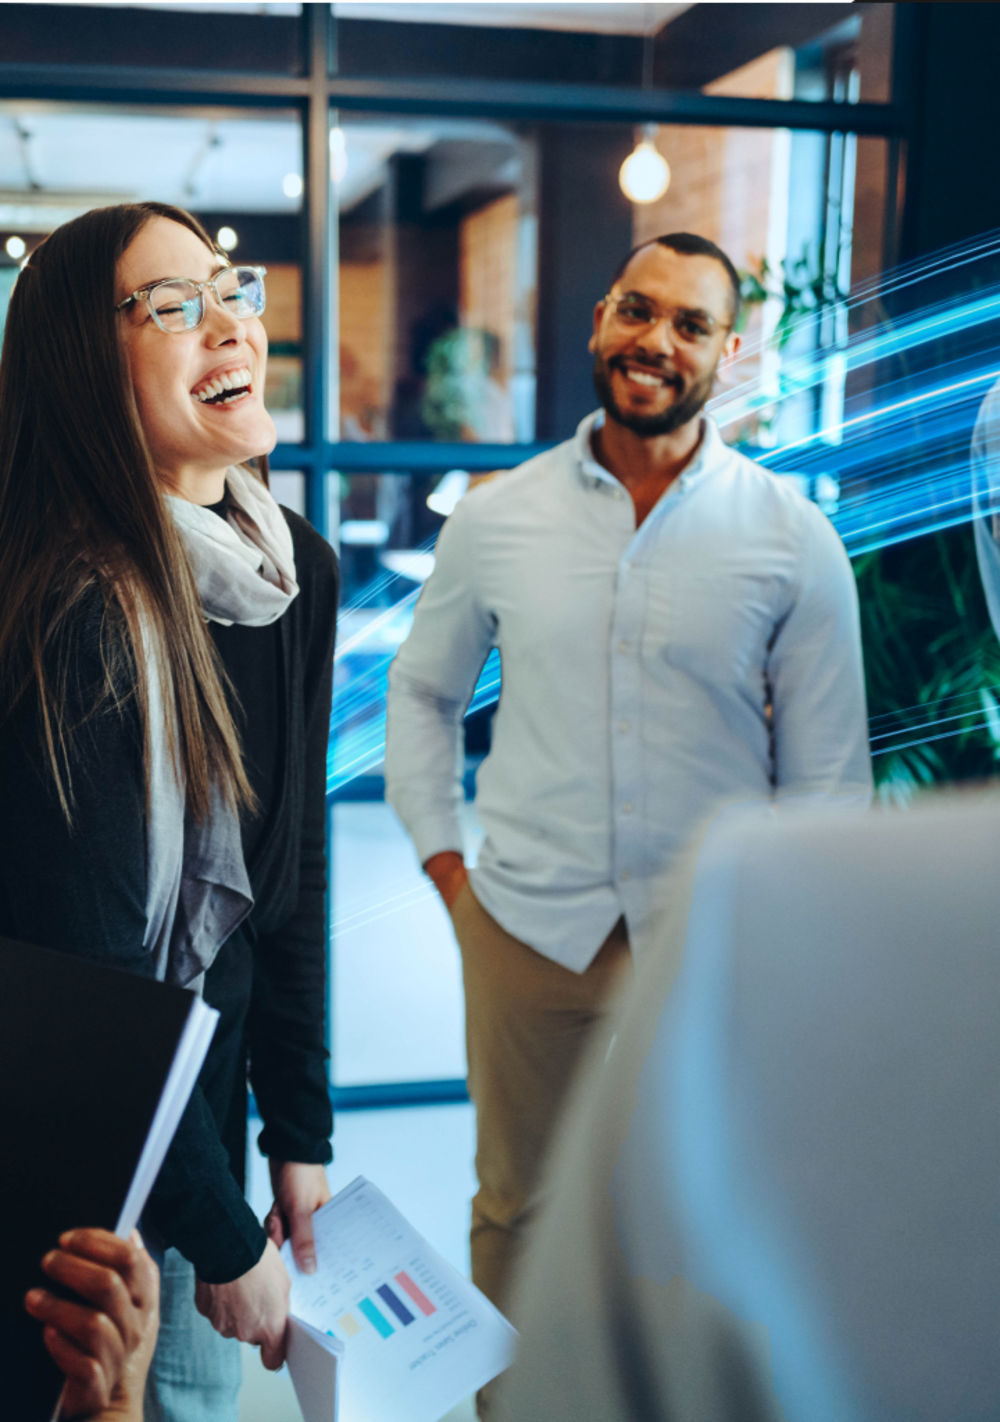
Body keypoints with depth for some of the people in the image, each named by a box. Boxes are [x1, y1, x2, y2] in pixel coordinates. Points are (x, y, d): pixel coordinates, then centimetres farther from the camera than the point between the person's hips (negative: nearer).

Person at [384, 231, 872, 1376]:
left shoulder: (793, 538, -5)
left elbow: (826, 768, -1)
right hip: (525, 927, 2)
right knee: (514, 1208, 16)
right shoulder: (495, 518, 0)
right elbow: (419, 692, 13)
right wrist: (444, 866, 5)